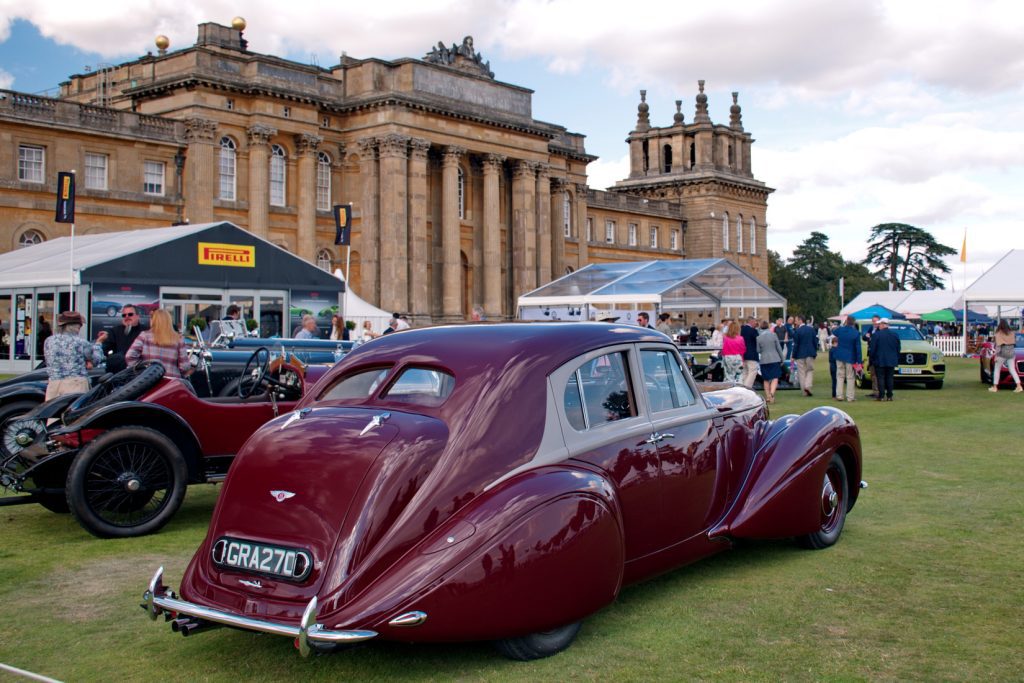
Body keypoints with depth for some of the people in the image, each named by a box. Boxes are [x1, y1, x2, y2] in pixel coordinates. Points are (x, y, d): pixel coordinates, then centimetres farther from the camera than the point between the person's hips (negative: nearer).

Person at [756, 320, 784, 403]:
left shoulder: (758, 337, -5)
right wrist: (782, 359, 11)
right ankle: (772, 392, -24)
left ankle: (767, 397, 13)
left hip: (764, 360, 1)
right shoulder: (773, 335, -4)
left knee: (766, 379, 11)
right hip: (775, 359, -1)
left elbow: (758, 350, -2)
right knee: (775, 377, -1)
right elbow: (779, 348, 2)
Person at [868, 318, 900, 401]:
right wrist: (897, 359, 17)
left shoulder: (876, 335, -10)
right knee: (889, 378, 7)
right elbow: (898, 349, 10)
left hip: (880, 361, -4)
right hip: (891, 361, 4)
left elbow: (872, 349, -8)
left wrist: (871, 358, 3)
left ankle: (881, 396, -4)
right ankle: (889, 396, 7)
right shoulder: (895, 335, 5)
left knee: (881, 378, -1)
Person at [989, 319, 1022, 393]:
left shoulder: (999, 334, -9)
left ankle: (995, 387, 8)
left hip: (1002, 353, -5)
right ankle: (1019, 386, -7)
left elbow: (998, 345, -12)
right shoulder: (1011, 333, 6)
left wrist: (996, 355, -11)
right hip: (1011, 352, 5)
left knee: (996, 370, 7)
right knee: (1012, 370, 6)